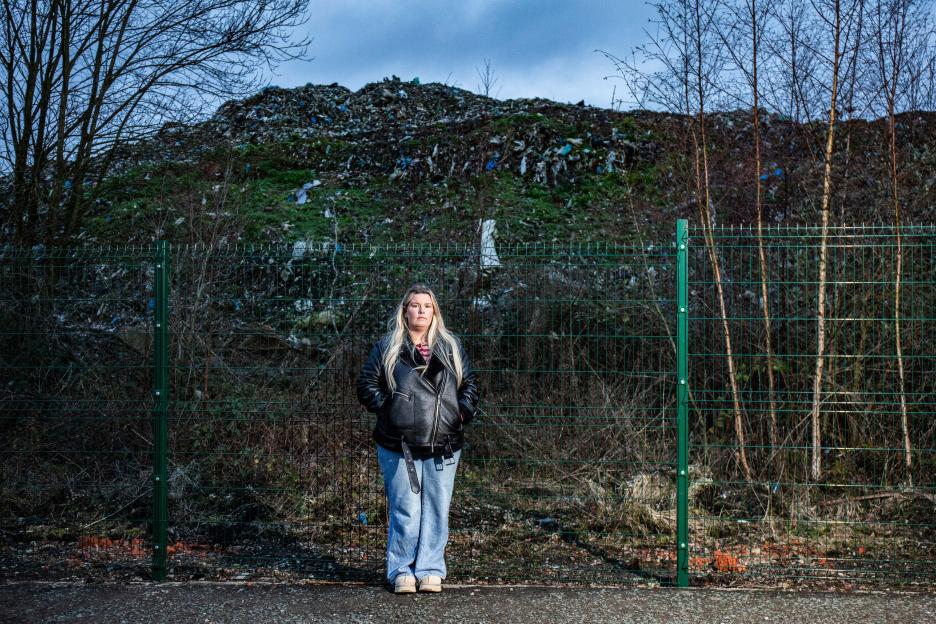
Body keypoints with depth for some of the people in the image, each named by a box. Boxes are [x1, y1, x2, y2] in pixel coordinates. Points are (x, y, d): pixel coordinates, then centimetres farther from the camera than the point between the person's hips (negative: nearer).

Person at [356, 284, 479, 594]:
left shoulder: (451, 346, 12)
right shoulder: (387, 347, 4)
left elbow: (469, 382, 18)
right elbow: (367, 384, 4)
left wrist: (463, 412, 4)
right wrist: (388, 410, -5)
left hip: (443, 447, 3)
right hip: (399, 447, -3)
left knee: (437, 510, 5)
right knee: (405, 511, -2)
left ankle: (430, 569, 15)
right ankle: (402, 571, 10)